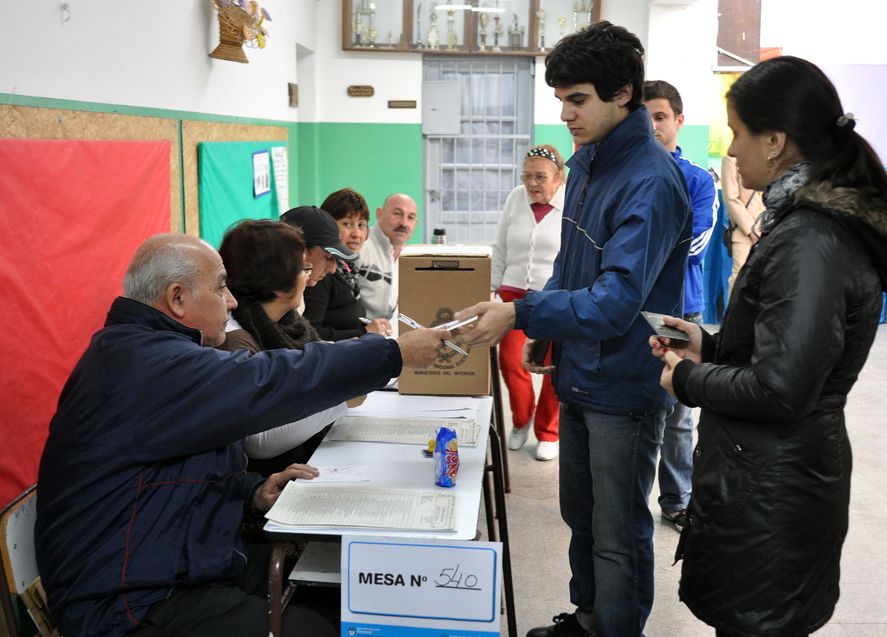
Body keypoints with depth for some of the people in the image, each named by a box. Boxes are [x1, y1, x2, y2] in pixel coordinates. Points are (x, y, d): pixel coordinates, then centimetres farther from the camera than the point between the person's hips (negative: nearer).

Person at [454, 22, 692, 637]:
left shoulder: (651, 182, -23)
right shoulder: (586, 161, 5)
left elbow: (619, 299, -31)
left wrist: (522, 313, -37)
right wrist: (543, 332, 8)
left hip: (624, 386, -9)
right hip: (578, 374, 9)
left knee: (618, 533, 7)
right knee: (580, 512, 23)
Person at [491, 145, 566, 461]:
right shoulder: (516, 198, 5)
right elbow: (500, 249, 13)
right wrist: (493, 287, 11)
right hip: (516, 293, 3)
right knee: (510, 360, -4)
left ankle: (547, 434, 24)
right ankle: (522, 418, 25)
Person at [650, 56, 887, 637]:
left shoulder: (809, 243, -24)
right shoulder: (819, 222, 9)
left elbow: (777, 389, -27)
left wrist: (688, 379, -12)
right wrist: (710, 346, 9)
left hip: (769, 490, -10)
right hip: (774, 474, 10)